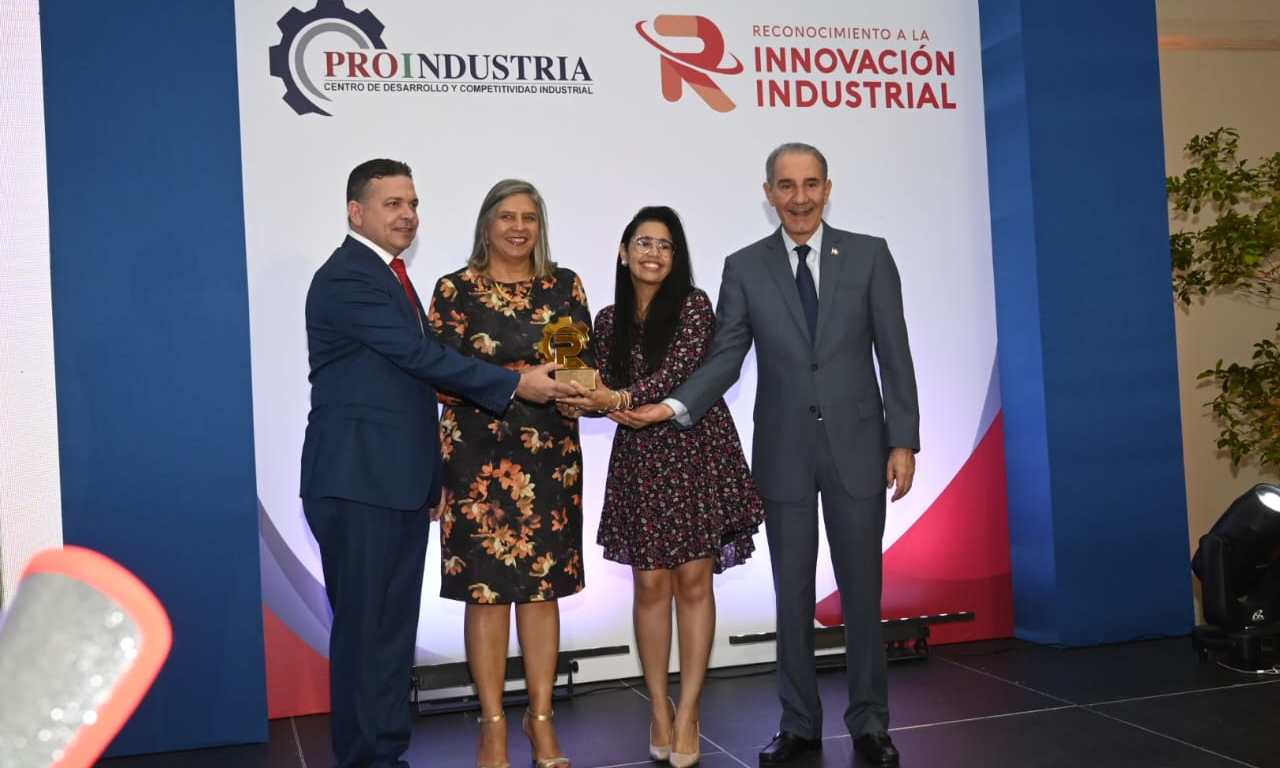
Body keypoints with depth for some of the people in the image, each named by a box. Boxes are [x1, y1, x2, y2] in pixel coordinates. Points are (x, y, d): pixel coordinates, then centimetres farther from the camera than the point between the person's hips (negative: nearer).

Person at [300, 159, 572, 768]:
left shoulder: (387, 275, 18)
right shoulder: (347, 278, -12)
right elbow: (424, 356, -17)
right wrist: (516, 385, -14)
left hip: (398, 484, 9)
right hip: (358, 484, -9)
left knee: (394, 628, 13)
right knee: (365, 629, 0)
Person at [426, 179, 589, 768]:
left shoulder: (564, 285, 10)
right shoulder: (455, 290, 1)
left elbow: (586, 360, 8)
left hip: (550, 452, 3)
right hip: (480, 455, -2)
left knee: (543, 583, 6)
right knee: (486, 586, 0)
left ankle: (541, 718, 16)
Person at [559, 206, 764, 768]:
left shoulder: (692, 305, -2)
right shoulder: (609, 320, 10)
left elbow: (678, 369, -16)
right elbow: (603, 392, 8)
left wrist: (623, 398, -27)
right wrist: (579, 398, -13)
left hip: (696, 453, -3)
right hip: (639, 458, 3)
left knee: (693, 581, -1)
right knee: (650, 584, 4)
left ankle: (688, 713, 6)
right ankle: (659, 708, 17)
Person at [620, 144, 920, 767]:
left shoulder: (868, 255, 1)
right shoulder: (745, 267, 3)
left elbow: (894, 354, 0)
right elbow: (725, 358, 0)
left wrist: (903, 441, -5)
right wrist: (673, 406, -16)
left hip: (857, 446, -1)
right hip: (784, 452, 1)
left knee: (862, 589, 7)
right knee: (792, 593, 9)